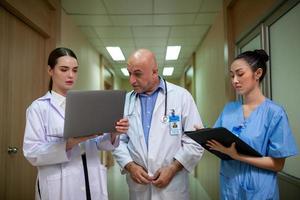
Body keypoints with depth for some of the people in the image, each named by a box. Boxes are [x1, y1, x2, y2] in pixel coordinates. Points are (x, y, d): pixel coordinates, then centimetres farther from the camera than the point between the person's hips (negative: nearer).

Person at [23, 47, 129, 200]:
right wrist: (71, 142, -27)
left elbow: (98, 143, 3)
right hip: (60, 187, -3)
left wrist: (113, 134, -17)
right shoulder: (39, 107, -4)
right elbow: (32, 153, -13)